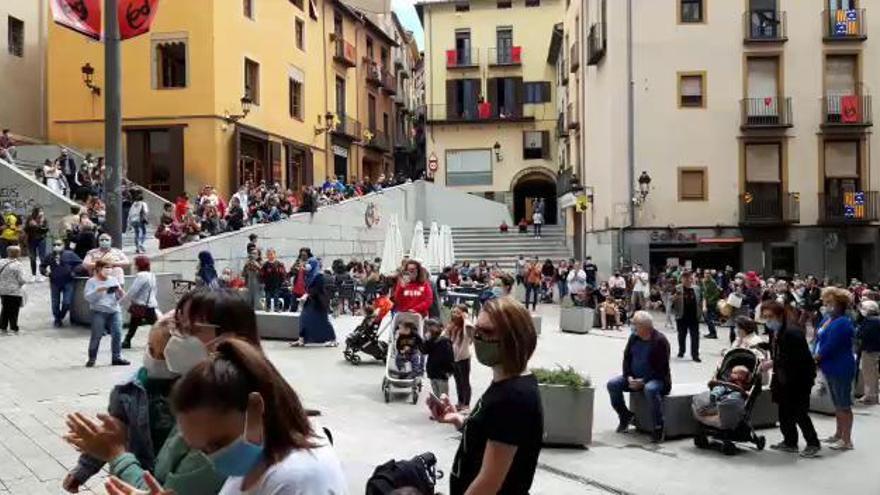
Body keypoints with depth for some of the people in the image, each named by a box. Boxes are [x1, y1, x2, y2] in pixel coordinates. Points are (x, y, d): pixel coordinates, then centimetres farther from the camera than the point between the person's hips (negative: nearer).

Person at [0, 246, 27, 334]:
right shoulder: (17, 265, -18)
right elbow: (21, 280, -17)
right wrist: (25, 281, 3)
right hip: (15, 292, -6)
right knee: (13, 310, 3)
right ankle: (13, 328, 8)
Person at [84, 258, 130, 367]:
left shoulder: (114, 280, 13)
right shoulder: (91, 281, 3)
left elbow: (121, 298, 14)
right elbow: (88, 297, -7)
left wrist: (120, 291, -7)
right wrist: (98, 290, -20)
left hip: (115, 311, 3)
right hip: (99, 312, -3)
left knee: (117, 334, -4)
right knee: (96, 335, -5)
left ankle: (117, 357, 3)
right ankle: (92, 358, 7)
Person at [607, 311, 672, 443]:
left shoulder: (660, 341, -17)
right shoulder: (634, 337, 3)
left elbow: (662, 369, -19)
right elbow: (627, 358, 7)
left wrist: (643, 381, -24)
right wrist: (629, 377, -10)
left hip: (656, 379, -7)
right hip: (634, 378, 7)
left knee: (650, 389, -40)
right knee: (612, 384, -12)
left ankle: (658, 427, -25)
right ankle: (625, 416, 9)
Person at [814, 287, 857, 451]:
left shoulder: (841, 323, -20)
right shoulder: (827, 319, 9)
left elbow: (829, 347, -24)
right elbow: (819, 340, 11)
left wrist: (813, 359, -13)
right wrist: (814, 357, -3)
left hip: (841, 369, -10)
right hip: (831, 368, 10)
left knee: (843, 405, -1)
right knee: (837, 403, 20)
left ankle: (847, 440, 7)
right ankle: (839, 434, 33)